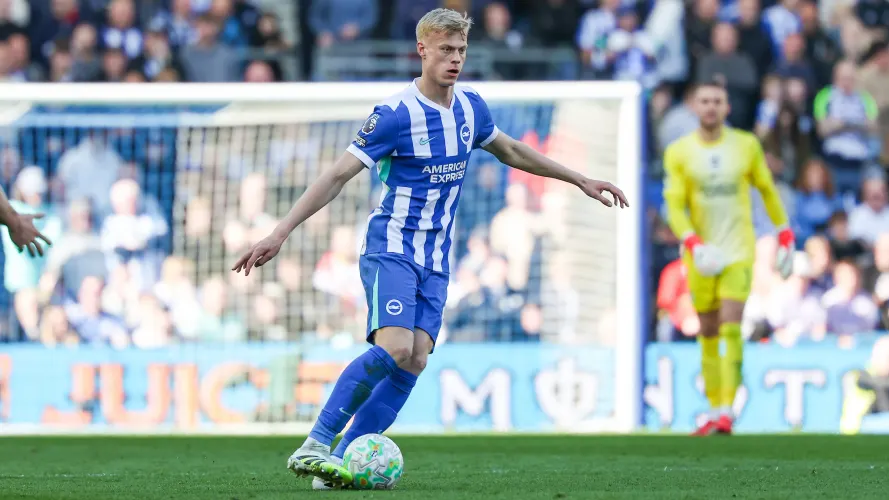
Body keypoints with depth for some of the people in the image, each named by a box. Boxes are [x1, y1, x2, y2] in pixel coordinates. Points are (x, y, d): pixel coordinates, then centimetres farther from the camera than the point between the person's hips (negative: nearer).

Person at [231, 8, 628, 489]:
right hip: (391, 247, -6)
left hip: (435, 259, 6)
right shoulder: (395, 114, -14)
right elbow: (337, 175, -14)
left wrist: (581, 181, 32)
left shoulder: (470, 107, 6)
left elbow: (509, 150, 26)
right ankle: (314, 446, -20)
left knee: (414, 361, -10)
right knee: (393, 348, -26)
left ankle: (338, 463, -8)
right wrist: (279, 233, -21)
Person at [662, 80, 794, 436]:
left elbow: (767, 191, 13)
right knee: (708, 334, 5)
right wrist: (694, 244, -21)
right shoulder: (679, 153, 0)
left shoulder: (746, 146, 2)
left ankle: (726, 413, -19)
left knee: (730, 329, -14)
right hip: (700, 254, 2)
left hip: (739, 250, -1)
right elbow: (674, 205, -6)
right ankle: (715, 412, 13)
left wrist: (785, 237, 12)